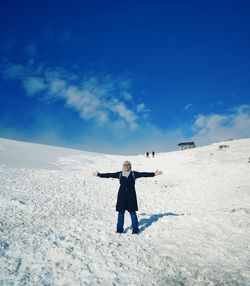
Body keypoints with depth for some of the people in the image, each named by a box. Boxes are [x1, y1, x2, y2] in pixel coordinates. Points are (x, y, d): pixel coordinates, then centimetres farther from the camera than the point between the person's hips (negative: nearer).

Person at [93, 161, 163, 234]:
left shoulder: (134, 174, 2)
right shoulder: (119, 174, 5)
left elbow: (143, 174, -3)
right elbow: (109, 175, 6)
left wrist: (154, 173, -11)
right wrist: (99, 174, 4)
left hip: (131, 195, -1)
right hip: (122, 195, 1)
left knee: (132, 212, 2)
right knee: (121, 212, 6)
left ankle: (135, 229, 12)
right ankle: (119, 229, 17)